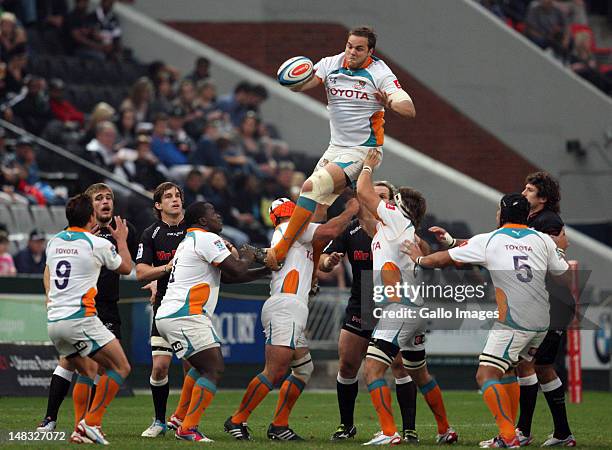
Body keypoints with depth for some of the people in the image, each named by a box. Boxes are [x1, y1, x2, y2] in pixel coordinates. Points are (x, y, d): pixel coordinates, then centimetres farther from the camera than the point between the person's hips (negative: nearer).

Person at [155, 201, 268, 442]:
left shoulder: (190, 241, 26)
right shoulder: (207, 239, -7)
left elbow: (227, 276, 25)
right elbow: (236, 269, -13)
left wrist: (265, 270, 22)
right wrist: (247, 257, 10)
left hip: (167, 315, 10)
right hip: (184, 316, -10)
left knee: (202, 366, 26)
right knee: (214, 369, -11)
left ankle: (179, 419, 24)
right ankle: (188, 429, -15)